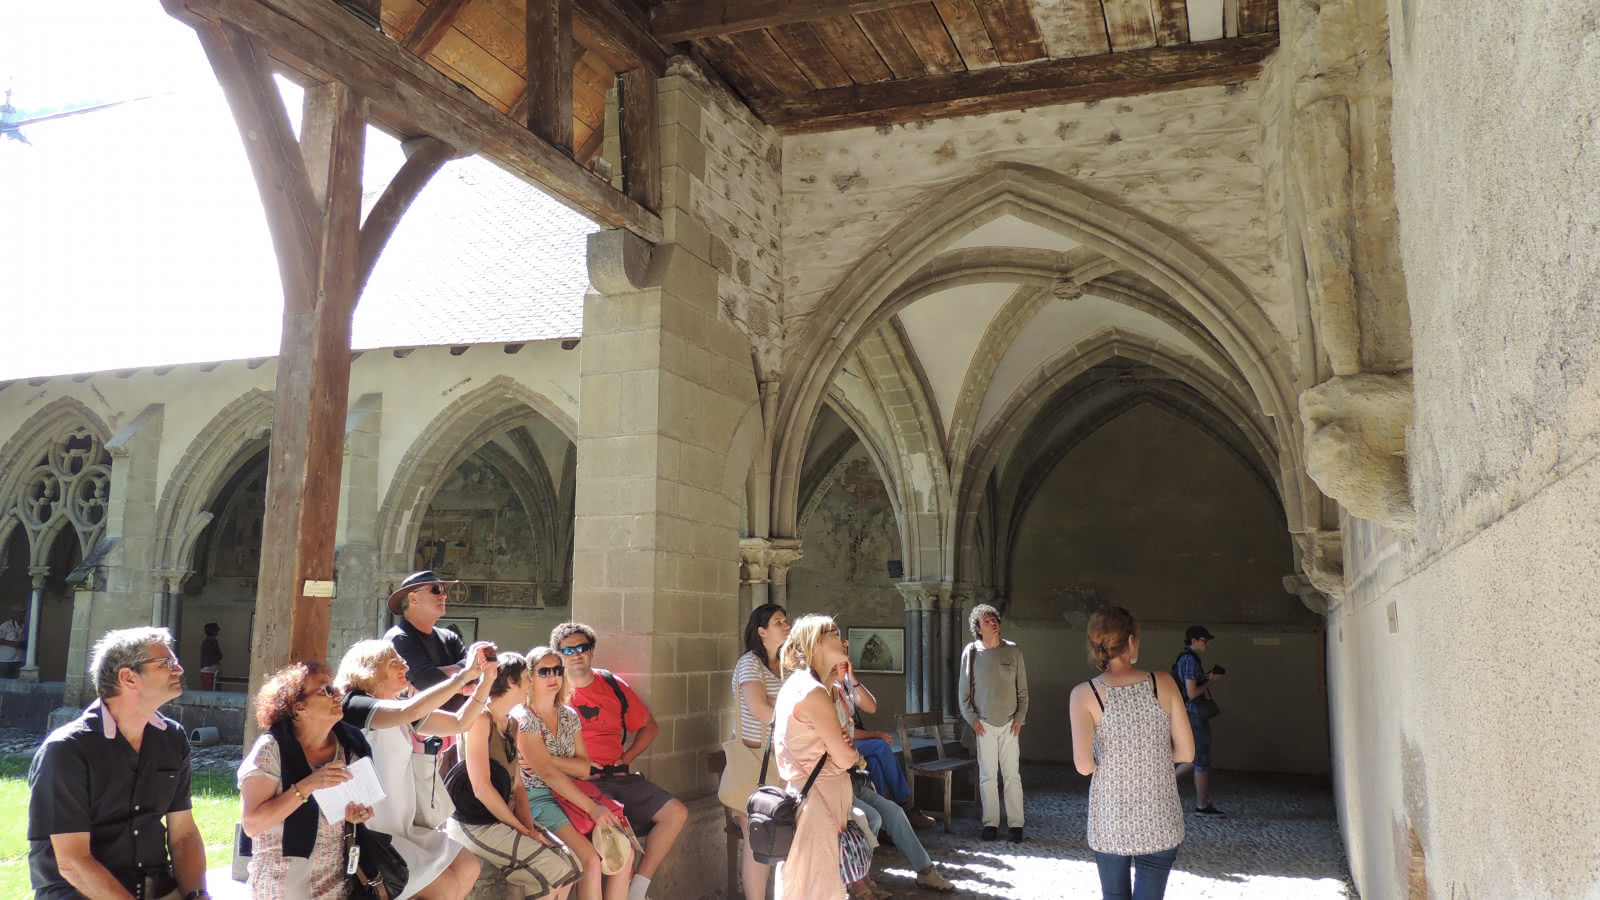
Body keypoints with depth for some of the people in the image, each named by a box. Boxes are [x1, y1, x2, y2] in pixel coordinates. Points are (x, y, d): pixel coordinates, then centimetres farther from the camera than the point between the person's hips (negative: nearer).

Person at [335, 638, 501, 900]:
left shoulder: (401, 707, 9)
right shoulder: (355, 706, -16)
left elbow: (460, 723, 6)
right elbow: (411, 711, -34)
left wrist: (485, 679, -9)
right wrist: (466, 673, -32)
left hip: (402, 827, 9)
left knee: (468, 868, 5)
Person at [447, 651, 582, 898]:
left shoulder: (512, 725, 11)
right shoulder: (481, 719, -16)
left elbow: (516, 784, 11)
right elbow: (481, 788, -20)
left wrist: (529, 826, -4)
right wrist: (521, 828, -14)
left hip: (503, 819, 8)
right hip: (475, 824, -8)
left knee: (570, 863, -2)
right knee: (551, 868, -16)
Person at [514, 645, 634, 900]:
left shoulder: (570, 716, 10)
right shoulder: (521, 718, -11)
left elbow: (584, 768, 5)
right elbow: (548, 774, -18)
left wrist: (548, 761, -14)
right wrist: (592, 808, -23)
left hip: (570, 795, 7)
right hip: (537, 799, -6)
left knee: (624, 852, -10)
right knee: (590, 859, -25)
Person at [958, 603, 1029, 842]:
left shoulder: (1012, 651, 1)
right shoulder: (971, 652, -2)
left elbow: (1022, 689, 6)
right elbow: (963, 690, 3)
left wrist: (1020, 717, -1)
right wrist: (972, 718, -2)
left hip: (1010, 724, 1)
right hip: (983, 724, 0)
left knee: (1012, 775, 1)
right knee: (987, 775, 3)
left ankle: (1016, 824, 7)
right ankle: (990, 823, 11)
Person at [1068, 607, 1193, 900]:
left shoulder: (1085, 694, -10)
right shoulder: (1163, 684, -7)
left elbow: (1084, 765, -16)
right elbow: (1186, 752, -3)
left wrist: (1110, 758, 5)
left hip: (1111, 822, 0)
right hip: (1160, 823, 0)